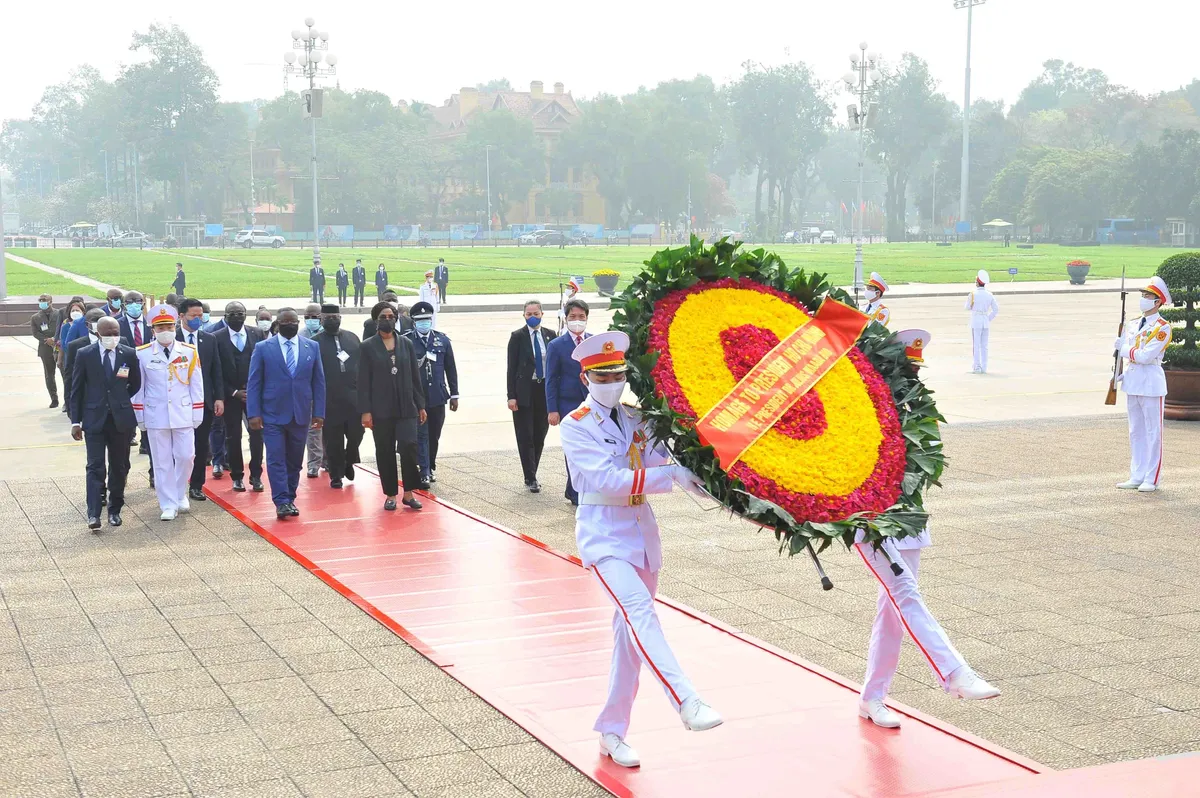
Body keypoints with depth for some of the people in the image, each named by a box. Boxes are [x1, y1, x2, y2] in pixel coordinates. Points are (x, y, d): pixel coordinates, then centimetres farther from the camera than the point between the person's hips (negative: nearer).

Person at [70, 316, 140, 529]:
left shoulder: (129, 354, 1)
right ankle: (93, 514, -10)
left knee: (119, 467, 9)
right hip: (94, 419, -2)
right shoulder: (84, 355, -2)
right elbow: (77, 390, 1)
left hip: (121, 419, 2)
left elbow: (135, 384, 15)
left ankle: (115, 510, 19)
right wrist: (75, 421, -2)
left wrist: (120, 401, 10)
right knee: (95, 467, -7)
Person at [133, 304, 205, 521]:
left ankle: (180, 494, 26)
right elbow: (138, 387, 3)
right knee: (162, 462, 3)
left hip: (183, 414, 1)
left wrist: (197, 414, 3)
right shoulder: (142, 354, -2)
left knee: (185, 457, 2)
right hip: (156, 416, -1)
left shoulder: (189, 352, 0)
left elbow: (196, 385, 4)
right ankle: (168, 505, 11)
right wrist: (139, 416, 3)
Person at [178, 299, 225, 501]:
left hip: (204, 400, 3)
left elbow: (216, 371, 9)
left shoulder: (209, 340, 9)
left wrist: (219, 397, 1)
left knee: (202, 446, 6)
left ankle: (196, 486, 14)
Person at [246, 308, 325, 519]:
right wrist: (254, 413, -8)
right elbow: (253, 383, 0)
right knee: (276, 460, -8)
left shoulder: (312, 347, 7)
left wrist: (319, 412, 2)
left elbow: (318, 382, 7)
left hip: (301, 415, 2)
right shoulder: (263, 349, 0)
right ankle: (281, 502, -8)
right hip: (273, 415, -2)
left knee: (295, 461, 8)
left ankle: (290, 499, 18)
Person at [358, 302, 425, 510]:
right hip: (381, 410, -1)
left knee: (409, 447, -12)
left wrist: (420, 405, 7)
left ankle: (408, 493, 0)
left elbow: (415, 376, 11)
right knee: (385, 453, 4)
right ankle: (390, 494, 15)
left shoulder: (406, 344, 9)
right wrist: (365, 411, -7)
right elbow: (363, 381, -1)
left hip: (406, 408, 1)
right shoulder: (368, 347, 2)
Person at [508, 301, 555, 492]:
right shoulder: (518, 336, -3)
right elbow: (511, 368, -4)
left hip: (545, 390, 3)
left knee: (540, 435, 9)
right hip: (524, 392, -3)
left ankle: (531, 474, 21)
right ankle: (530, 478, 4)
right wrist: (511, 396, -10)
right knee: (525, 436, -1)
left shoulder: (549, 335, 6)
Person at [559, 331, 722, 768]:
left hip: (641, 529, 6)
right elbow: (609, 480, -20)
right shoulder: (575, 426, -8)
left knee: (630, 631, 9)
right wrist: (671, 476, -27)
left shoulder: (636, 420, 9)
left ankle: (612, 732, 18)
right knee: (638, 610, -26)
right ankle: (686, 703, -38)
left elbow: (660, 458, -4)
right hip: (603, 532, -6)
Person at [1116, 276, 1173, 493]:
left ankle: (1152, 479, 4)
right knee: (1136, 432, 11)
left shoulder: (1162, 327, -11)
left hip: (1151, 384, -8)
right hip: (1133, 383, 8)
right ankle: (1137, 477, 18)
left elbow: (1145, 355, -21)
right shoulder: (1134, 326, 12)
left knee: (1153, 432, -1)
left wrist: (1125, 349, -9)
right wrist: (1124, 374, 7)